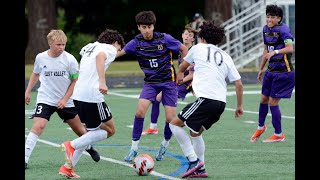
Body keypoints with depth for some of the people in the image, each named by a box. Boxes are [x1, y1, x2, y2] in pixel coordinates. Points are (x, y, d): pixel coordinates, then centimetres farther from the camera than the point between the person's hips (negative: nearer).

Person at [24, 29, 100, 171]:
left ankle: (89, 147, 45)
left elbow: (75, 81, -3)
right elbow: (35, 74, 14)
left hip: (65, 101, 1)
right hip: (45, 99, -1)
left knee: (79, 128, 13)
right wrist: (28, 92, 14)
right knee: (38, 126, -22)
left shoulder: (70, 59, -12)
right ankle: (25, 159, -21)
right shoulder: (41, 58, -8)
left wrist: (65, 99, -10)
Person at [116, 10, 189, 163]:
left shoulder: (164, 39, -12)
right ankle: (134, 148, -5)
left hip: (168, 80, -2)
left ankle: (165, 144, 22)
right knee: (140, 111, -17)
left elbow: (184, 49, 1)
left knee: (170, 118, -7)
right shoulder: (136, 43, -6)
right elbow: (118, 53, -7)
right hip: (150, 82, 2)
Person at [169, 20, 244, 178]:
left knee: (175, 124, 2)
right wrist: (239, 106, 25)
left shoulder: (198, 48, 11)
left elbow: (184, 63, 33)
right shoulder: (226, 57, 20)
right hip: (221, 102, 7)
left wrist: (180, 73, 55)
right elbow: (238, 84, 14)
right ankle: (200, 169, 17)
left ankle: (194, 161, -6)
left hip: (206, 99, -7)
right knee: (195, 131, 23)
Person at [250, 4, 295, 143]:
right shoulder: (266, 29, 8)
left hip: (283, 72, -8)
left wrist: (275, 52, -48)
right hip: (271, 70, 8)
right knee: (264, 99, 15)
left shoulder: (283, 29, -18)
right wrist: (261, 69, 25)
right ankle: (260, 127, 38)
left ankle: (278, 135, 6)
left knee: (273, 102, -6)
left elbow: (290, 48, -33)